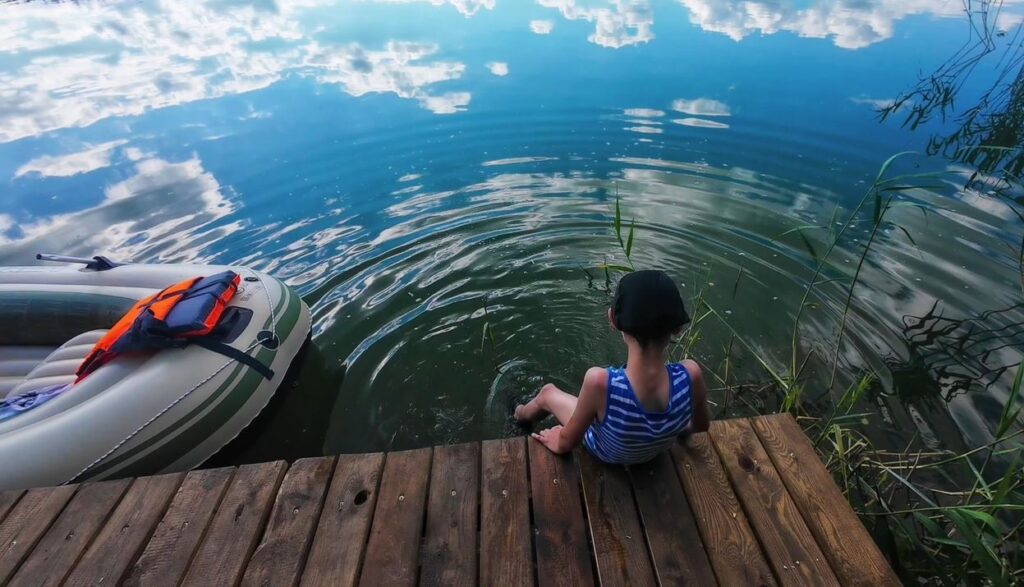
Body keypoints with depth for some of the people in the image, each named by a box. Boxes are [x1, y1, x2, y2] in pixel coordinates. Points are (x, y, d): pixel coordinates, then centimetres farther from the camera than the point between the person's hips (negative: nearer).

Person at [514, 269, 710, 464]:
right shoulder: (691, 375, -34)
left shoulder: (600, 381, -45)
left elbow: (567, 444, -25)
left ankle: (521, 415, 56)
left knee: (548, 392, 22)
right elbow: (701, 425, -10)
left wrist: (558, 443, -2)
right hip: (656, 452, 3)